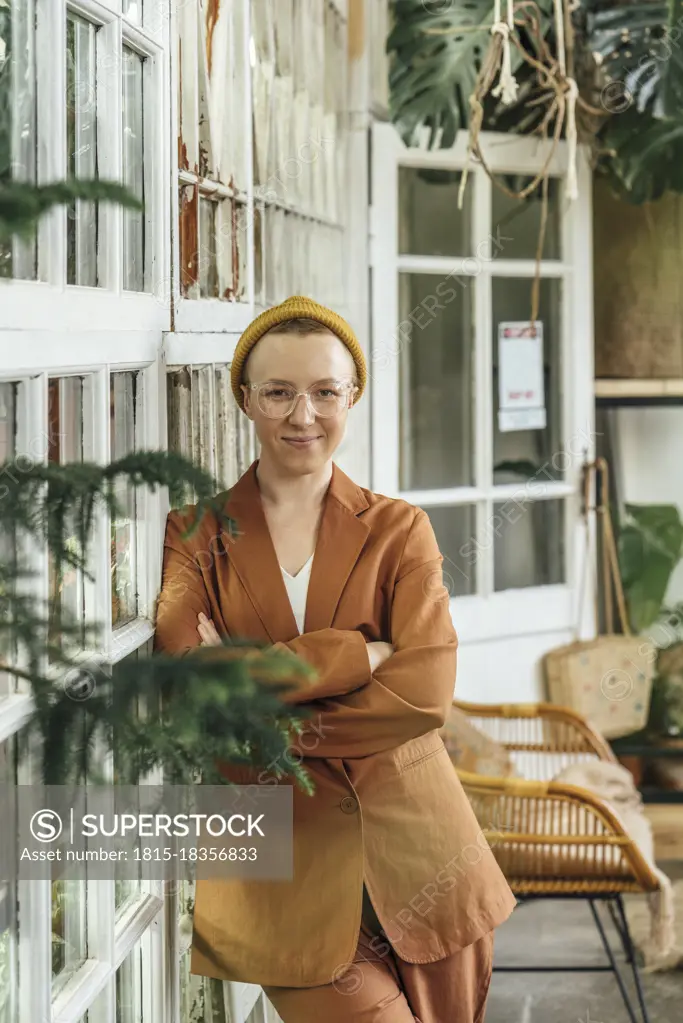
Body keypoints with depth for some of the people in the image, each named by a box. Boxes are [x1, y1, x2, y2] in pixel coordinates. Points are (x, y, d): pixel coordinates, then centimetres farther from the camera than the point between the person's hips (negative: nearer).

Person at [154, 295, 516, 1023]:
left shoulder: (398, 531, 5)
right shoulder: (195, 534, 4)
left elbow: (426, 690, -10)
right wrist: (358, 654, -14)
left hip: (409, 852, 2)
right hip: (281, 872, -2)